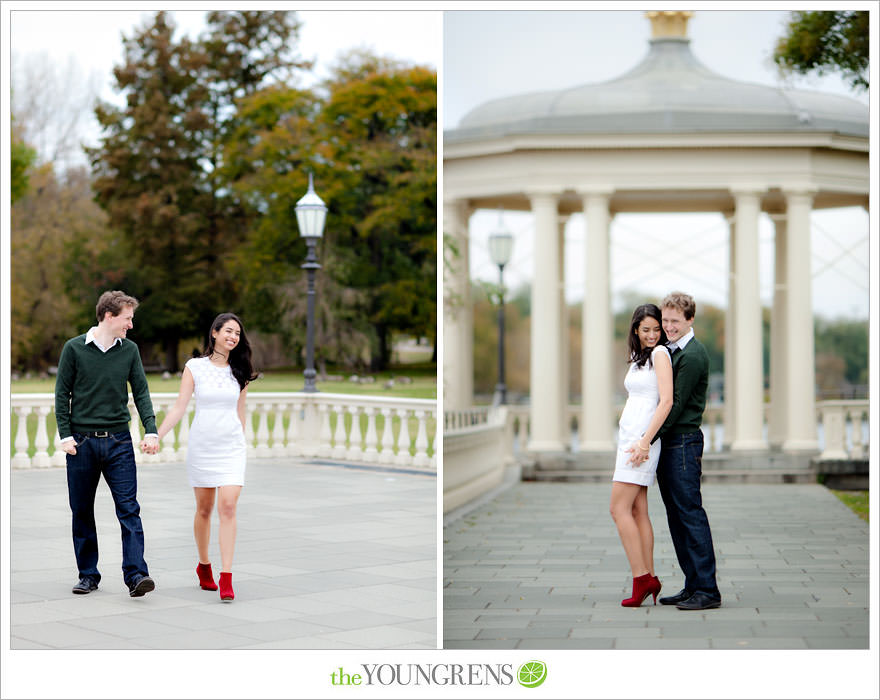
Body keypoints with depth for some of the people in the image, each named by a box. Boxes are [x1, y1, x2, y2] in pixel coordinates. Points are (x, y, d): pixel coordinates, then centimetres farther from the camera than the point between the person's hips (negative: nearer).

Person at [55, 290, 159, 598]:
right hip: (82, 442, -1)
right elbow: (62, 394, 2)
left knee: (129, 509, -8)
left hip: (118, 442, 1)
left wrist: (151, 431, -7)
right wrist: (65, 435, -6)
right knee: (82, 512, 7)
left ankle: (136, 574, -10)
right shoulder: (74, 348, -1)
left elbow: (141, 393, 5)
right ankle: (88, 575, 18)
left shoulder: (129, 350, 5)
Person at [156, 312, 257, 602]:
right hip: (201, 446, -1)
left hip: (232, 448, 1)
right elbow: (179, 407, -2)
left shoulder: (240, 371, 6)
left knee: (228, 508, -12)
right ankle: (204, 566, 30)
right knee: (204, 509, 9)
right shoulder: (195, 367, 0)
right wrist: (156, 436, -11)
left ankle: (226, 578, -13)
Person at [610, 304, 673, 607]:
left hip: (642, 436, -9)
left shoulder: (660, 354, -8)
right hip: (629, 435, 9)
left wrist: (645, 441, -22)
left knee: (619, 509, -12)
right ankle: (648, 579, 7)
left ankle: (642, 579, -10)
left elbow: (666, 401, -17)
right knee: (638, 511, 6)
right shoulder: (639, 357, 20)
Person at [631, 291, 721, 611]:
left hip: (683, 443, -9)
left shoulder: (692, 355, -13)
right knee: (677, 517, 10)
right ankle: (693, 585, 16)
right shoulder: (671, 351, 17)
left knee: (690, 514, -9)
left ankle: (707, 590, -6)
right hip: (668, 444, 10)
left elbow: (676, 405, -17)